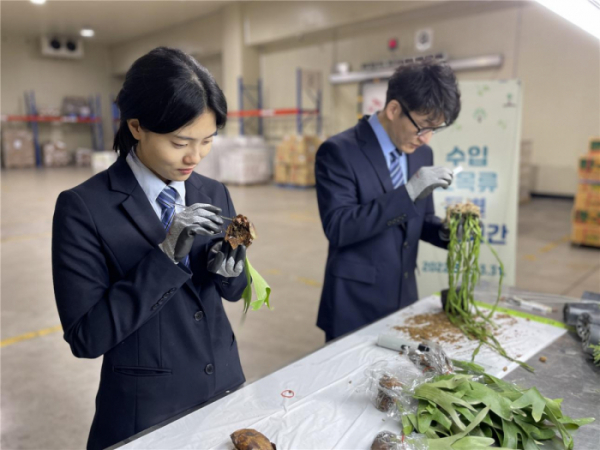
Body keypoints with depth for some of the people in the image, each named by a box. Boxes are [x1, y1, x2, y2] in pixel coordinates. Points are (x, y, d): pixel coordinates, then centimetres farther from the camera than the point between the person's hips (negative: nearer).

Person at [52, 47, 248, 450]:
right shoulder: (83, 208, -17)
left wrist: (230, 269, -17)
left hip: (224, 385, 5)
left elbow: (234, 291, 6)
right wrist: (165, 256, -28)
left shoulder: (214, 195, -3)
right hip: (145, 411, -4)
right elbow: (85, 337, -19)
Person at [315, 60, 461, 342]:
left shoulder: (421, 154, 5)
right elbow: (338, 227, -24)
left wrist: (445, 231, -8)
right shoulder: (339, 151, -16)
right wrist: (407, 192, -29)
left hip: (404, 298, 7)